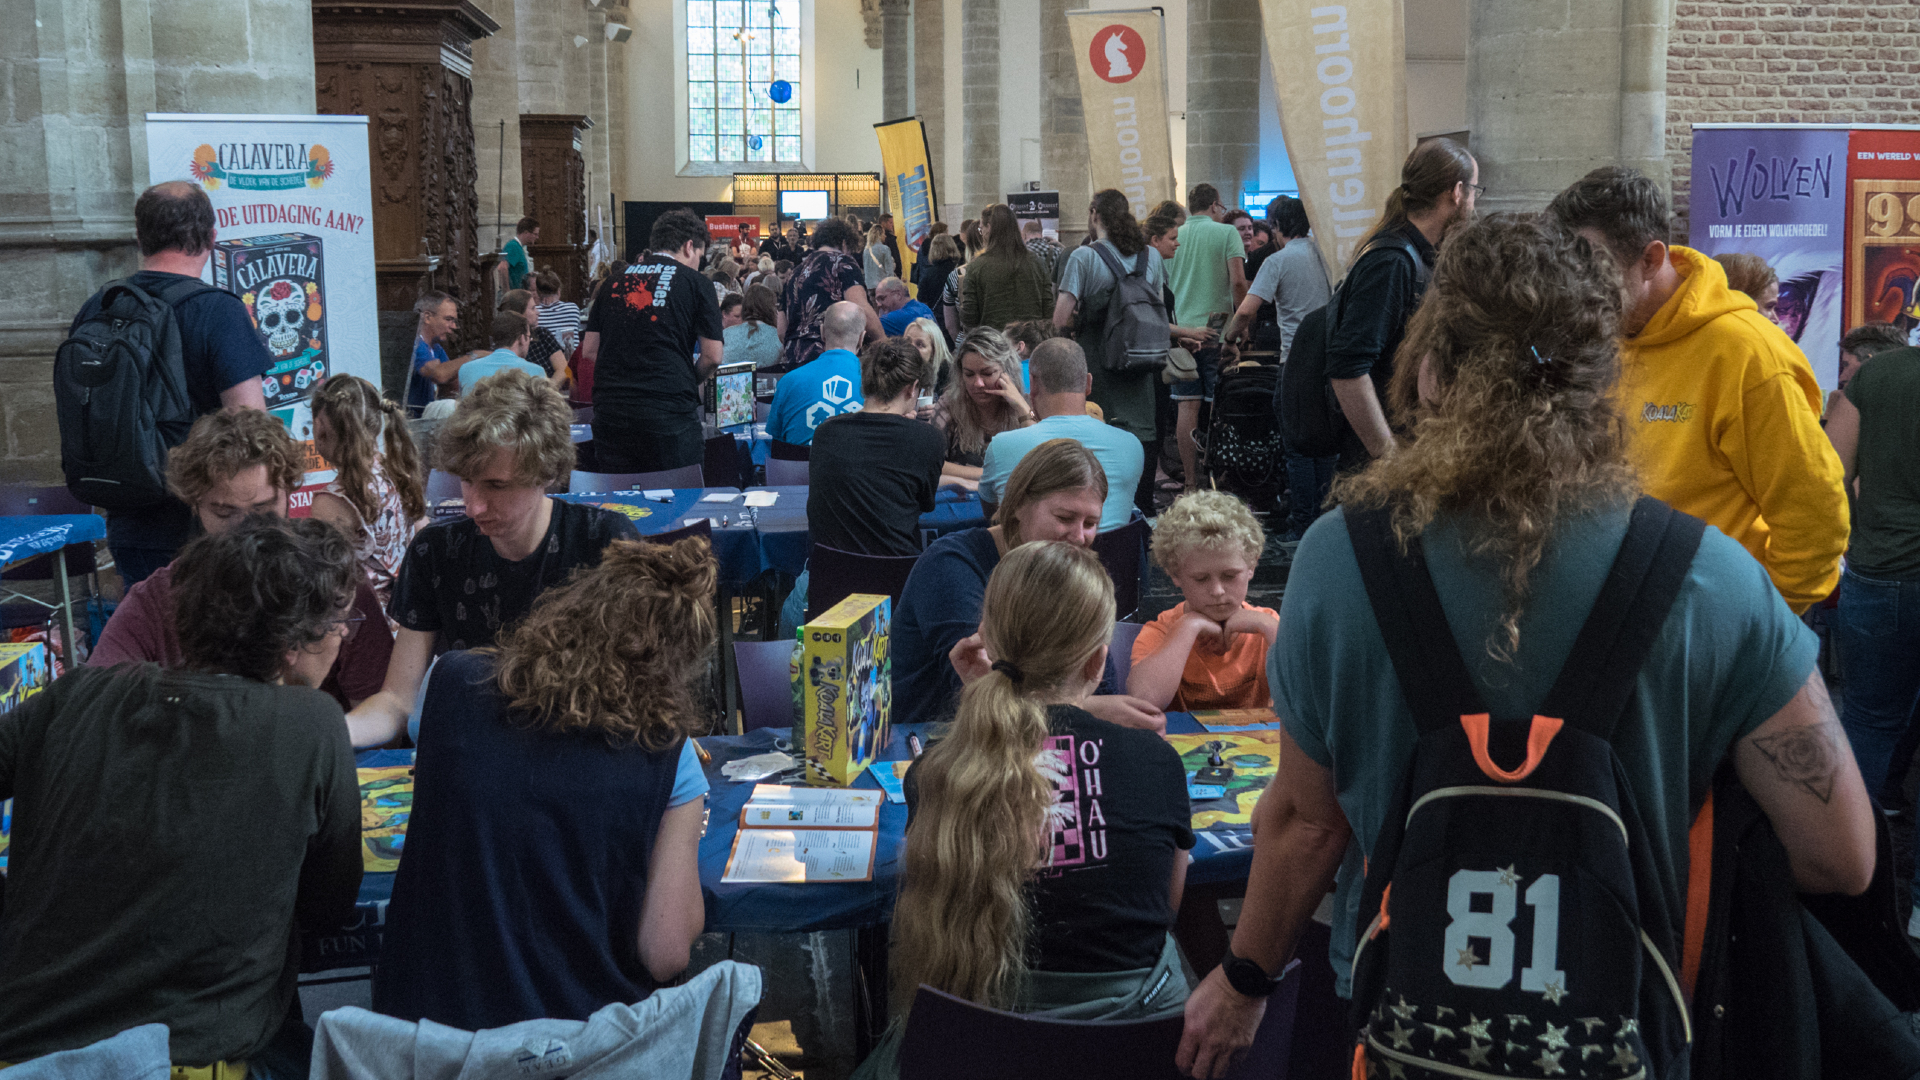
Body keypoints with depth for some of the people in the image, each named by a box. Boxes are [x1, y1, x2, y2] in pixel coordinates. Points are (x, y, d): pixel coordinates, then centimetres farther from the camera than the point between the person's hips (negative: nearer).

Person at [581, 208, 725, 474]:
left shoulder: (614, 282, 14)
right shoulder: (695, 283, 2)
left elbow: (589, 351, 16)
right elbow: (712, 356, -1)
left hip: (610, 411, 4)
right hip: (669, 412, -4)